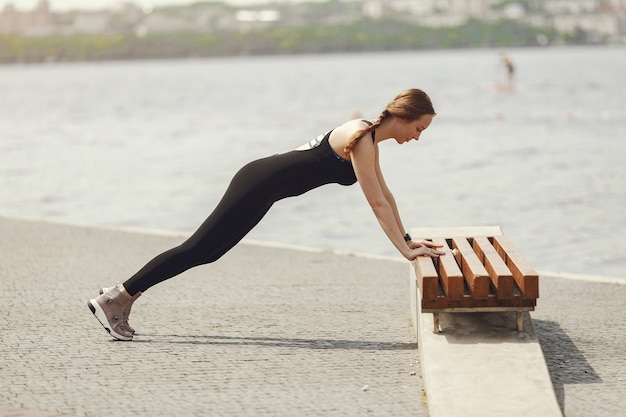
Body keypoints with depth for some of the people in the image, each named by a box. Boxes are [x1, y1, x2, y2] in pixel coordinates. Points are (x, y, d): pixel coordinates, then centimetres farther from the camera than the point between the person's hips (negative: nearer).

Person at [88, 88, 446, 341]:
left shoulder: (370, 137, 11)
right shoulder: (361, 139, -18)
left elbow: (385, 194, 19)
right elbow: (377, 204, -22)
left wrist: (407, 239, 17)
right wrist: (405, 250, -21)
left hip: (262, 182, 9)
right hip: (259, 185, -9)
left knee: (205, 252, 12)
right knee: (197, 250, -7)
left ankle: (121, 296, 16)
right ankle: (115, 298, -3)